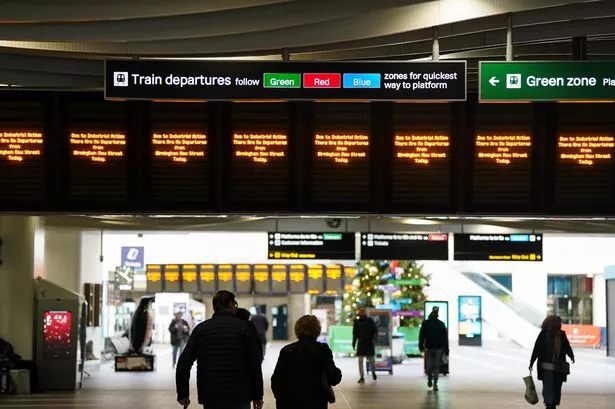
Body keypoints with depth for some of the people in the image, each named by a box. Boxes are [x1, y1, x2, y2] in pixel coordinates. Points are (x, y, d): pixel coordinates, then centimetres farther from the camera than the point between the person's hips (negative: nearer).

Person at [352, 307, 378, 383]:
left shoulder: (370, 320, -2)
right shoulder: (357, 322, 6)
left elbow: (375, 331, -5)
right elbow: (355, 333, 13)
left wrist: (374, 339, -20)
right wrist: (353, 344, 13)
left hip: (370, 343, -2)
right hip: (361, 343, 2)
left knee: (371, 360, 7)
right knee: (360, 361, -5)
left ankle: (373, 372, 34)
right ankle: (362, 377, -3)